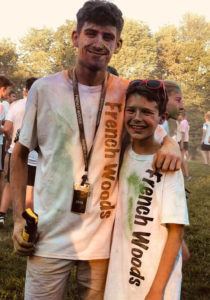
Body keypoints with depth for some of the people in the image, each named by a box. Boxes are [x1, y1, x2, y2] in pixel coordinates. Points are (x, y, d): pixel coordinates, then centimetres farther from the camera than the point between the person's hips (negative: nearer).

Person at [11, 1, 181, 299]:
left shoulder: (127, 93, -1)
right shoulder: (44, 89, -4)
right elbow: (21, 153, 5)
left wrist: (170, 144, -12)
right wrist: (19, 217, -2)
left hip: (103, 237, 1)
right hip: (50, 234, -1)